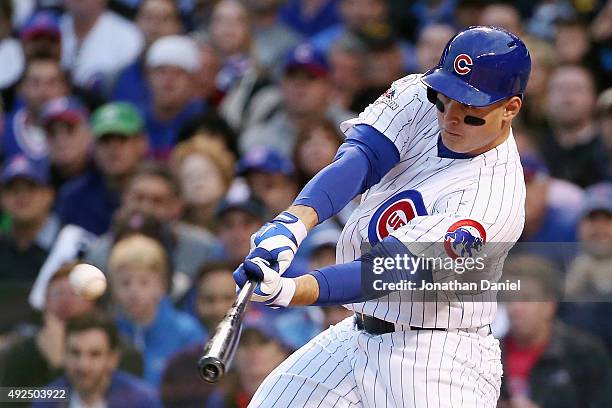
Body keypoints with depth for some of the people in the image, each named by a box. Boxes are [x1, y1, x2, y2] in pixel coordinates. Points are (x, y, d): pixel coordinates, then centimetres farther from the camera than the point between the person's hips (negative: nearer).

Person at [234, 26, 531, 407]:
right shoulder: (421, 97, -4)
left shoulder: (494, 200, -24)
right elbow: (360, 156, -17)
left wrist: (288, 291, -44)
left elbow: (390, 269, -31)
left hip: (437, 363, -7)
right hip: (358, 333, 7)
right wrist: (295, 222, -37)